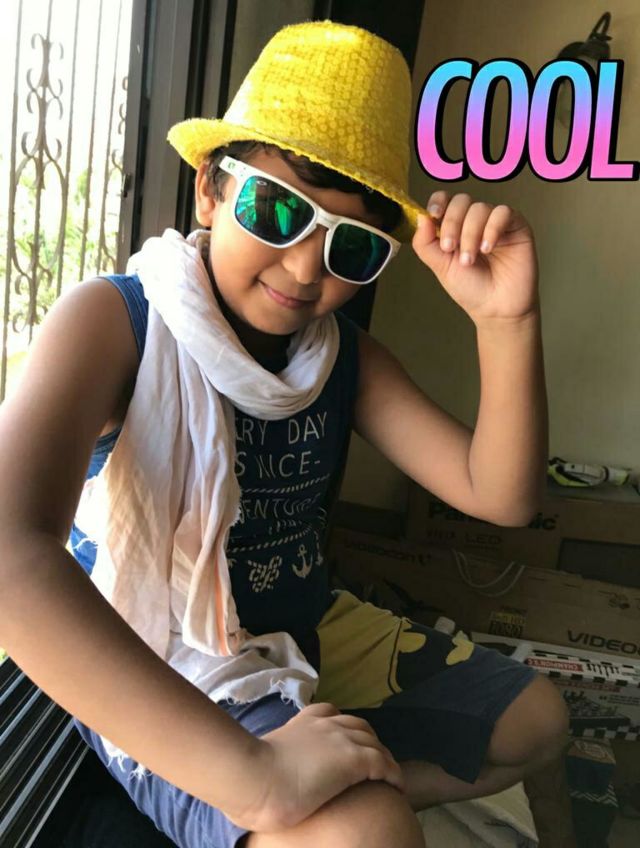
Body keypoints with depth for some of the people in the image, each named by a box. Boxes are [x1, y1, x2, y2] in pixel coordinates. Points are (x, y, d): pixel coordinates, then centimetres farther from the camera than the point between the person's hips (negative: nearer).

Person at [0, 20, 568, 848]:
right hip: (153, 677, -6)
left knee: (532, 717, 12)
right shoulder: (113, 323, -20)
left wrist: (507, 321, -25)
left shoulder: (345, 354, -3)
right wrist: (254, 770, -42)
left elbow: (501, 495, -8)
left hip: (309, 635, 7)